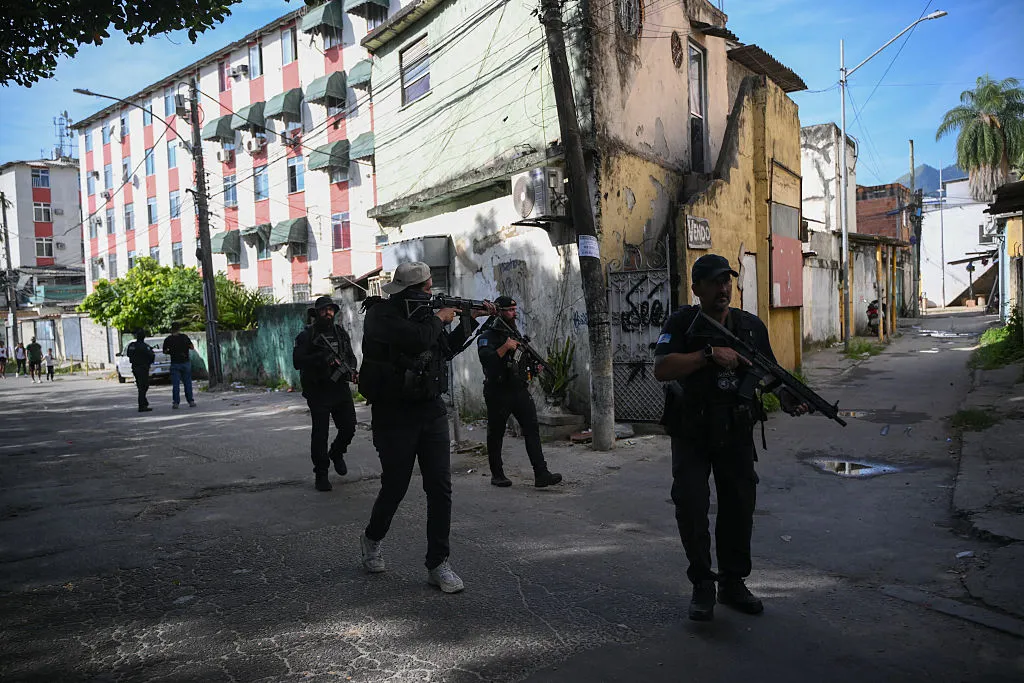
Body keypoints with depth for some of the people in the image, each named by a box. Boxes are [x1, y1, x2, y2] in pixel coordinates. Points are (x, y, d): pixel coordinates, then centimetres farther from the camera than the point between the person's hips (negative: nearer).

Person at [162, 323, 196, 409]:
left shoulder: (168, 340, -5)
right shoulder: (185, 337, -5)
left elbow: (165, 351, 4)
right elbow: (192, 347, 1)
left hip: (175, 364, 0)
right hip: (185, 362, 1)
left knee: (175, 384, 3)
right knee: (188, 382, 7)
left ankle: (176, 402, 1)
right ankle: (191, 401, 7)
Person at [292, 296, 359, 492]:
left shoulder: (341, 333, 12)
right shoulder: (307, 336, -4)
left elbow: (351, 356, 19)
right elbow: (297, 362, -12)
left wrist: (351, 369, -2)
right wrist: (321, 357, -24)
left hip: (341, 389, 4)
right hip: (318, 392, -4)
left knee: (349, 427, 1)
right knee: (320, 433, -2)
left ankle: (336, 454, 32)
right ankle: (321, 474, 11)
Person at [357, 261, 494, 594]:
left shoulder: (421, 312, 11)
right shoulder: (381, 313, -11)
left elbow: (447, 349, 23)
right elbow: (416, 339, -27)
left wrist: (471, 319, 16)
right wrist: (439, 318, -9)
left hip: (431, 410, 6)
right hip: (394, 414, -6)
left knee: (440, 488, 0)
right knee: (395, 487, 6)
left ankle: (437, 564, 10)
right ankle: (371, 539, 36)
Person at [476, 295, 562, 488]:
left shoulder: (515, 333, 16)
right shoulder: (487, 336, -6)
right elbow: (486, 359, -24)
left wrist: (533, 366, 9)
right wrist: (505, 347, -25)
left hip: (520, 390, 6)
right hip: (498, 393, -6)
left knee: (532, 429, -4)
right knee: (496, 434, 5)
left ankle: (541, 474, -6)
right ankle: (497, 474, 19)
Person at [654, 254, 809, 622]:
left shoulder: (751, 325, -1)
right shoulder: (682, 323, -11)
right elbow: (662, 369, -25)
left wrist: (786, 397, -13)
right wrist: (710, 353, -31)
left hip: (736, 431, 3)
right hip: (691, 433, -3)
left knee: (739, 505, 8)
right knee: (691, 505, -10)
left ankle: (733, 582, 25)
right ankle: (702, 585, 9)